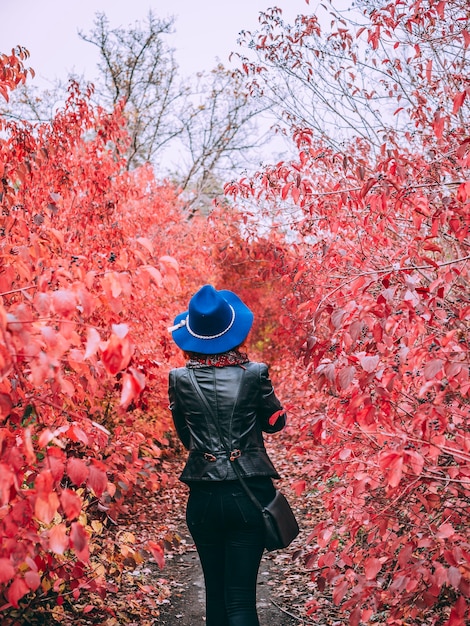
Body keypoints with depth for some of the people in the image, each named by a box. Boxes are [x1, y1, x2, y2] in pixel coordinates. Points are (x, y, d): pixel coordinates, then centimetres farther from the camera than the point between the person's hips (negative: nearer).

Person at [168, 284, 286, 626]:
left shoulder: (181, 379, -4)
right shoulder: (255, 373, -8)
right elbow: (276, 421, 8)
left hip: (204, 498, 2)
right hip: (249, 495, -1)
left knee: (215, 591, 18)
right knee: (241, 598, 2)